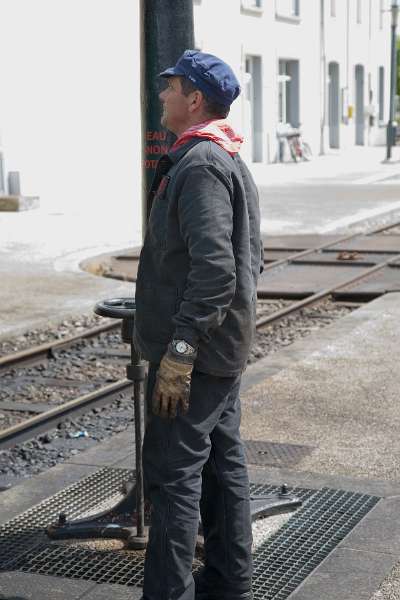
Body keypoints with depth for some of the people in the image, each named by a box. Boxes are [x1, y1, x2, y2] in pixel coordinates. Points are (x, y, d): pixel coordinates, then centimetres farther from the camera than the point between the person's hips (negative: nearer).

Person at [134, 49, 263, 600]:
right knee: (222, 464, 15)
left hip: (194, 352, -10)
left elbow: (215, 269, -26)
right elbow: (248, 260, 22)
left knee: (173, 473, -6)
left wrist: (178, 351, -26)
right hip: (224, 348, 10)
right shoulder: (232, 162, 16)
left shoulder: (200, 166, -17)